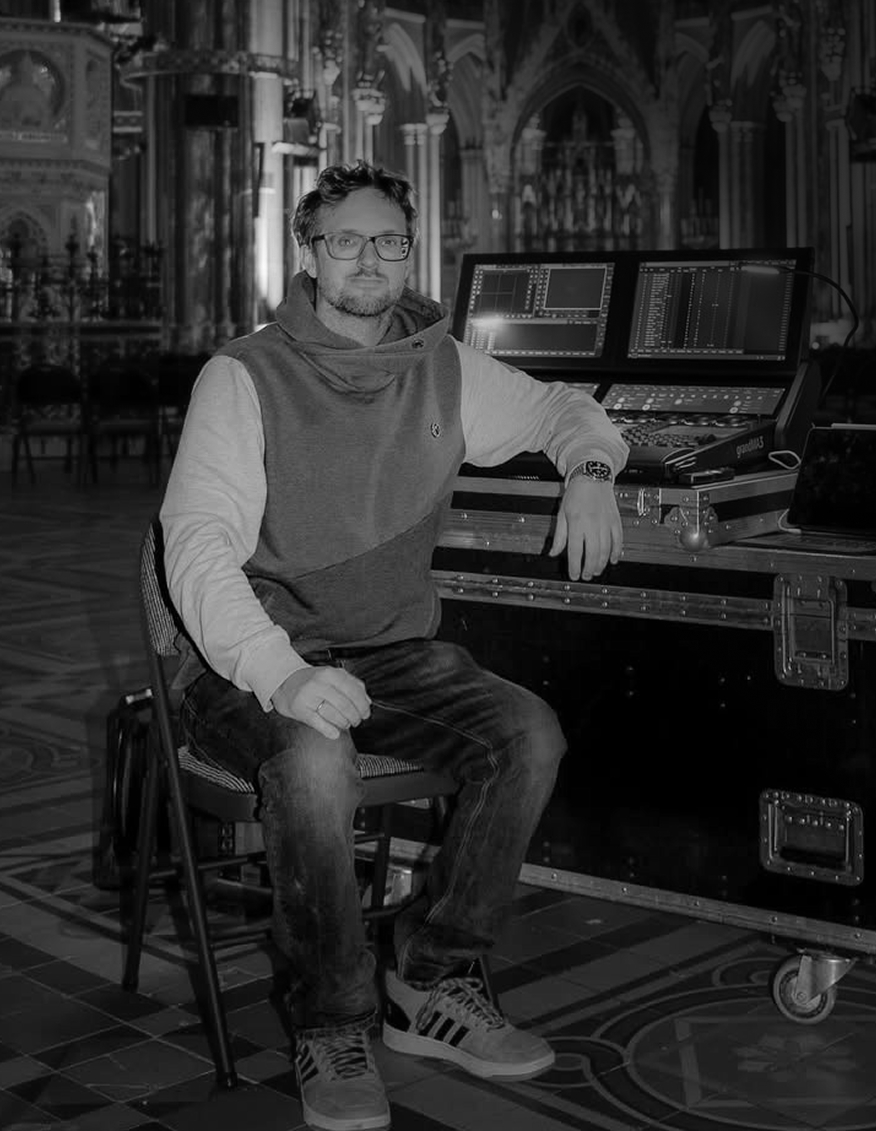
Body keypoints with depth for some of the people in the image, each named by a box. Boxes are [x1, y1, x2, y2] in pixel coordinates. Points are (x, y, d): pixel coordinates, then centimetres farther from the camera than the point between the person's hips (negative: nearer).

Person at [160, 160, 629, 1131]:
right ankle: (331, 1025, -14)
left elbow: (563, 407, 23)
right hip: (261, 666, -4)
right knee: (316, 762, -36)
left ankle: (433, 982, -5)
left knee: (530, 734, -20)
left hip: (397, 654, 5)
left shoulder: (445, 370, 7)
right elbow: (198, 548, -17)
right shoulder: (244, 378, -8)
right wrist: (285, 675, -33)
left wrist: (588, 471, -3)